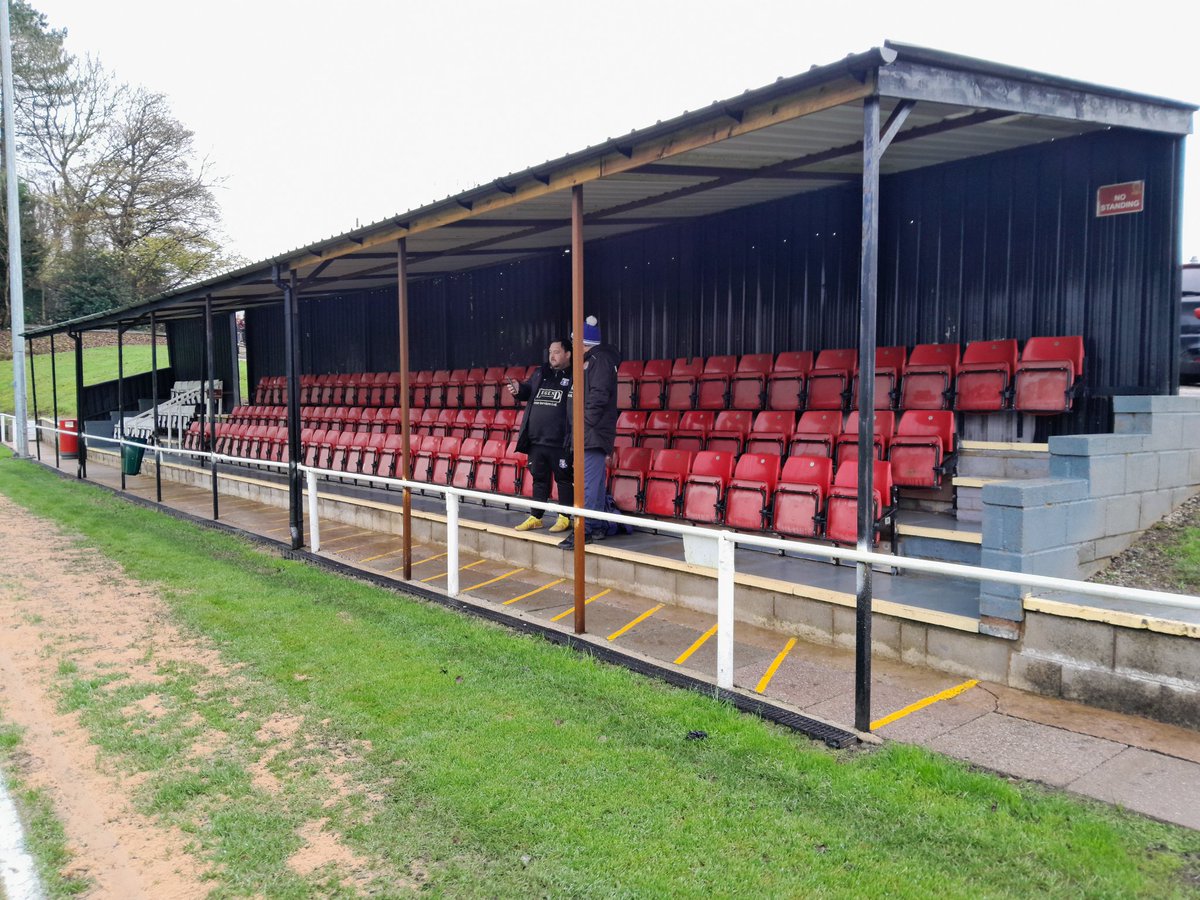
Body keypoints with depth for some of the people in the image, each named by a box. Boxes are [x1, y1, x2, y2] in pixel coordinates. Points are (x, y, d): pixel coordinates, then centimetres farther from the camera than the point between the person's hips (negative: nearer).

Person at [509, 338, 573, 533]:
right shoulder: (540, 373, 14)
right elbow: (528, 391, 25)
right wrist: (519, 389, 2)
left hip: (559, 442, -6)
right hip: (536, 440, 6)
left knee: (563, 479, 4)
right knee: (539, 479, 14)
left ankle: (564, 518, 14)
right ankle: (535, 517, 22)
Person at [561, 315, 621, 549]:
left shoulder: (600, 360, -11)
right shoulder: (589, 361, 20)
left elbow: (598, 396, -20)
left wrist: (586, 423, -17)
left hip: (593, 434, -11)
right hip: (587, 434, 11)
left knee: (588, 483, -11)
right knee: (596, 482, 14)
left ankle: (584, 529, -11)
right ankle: (597, 527, 20)